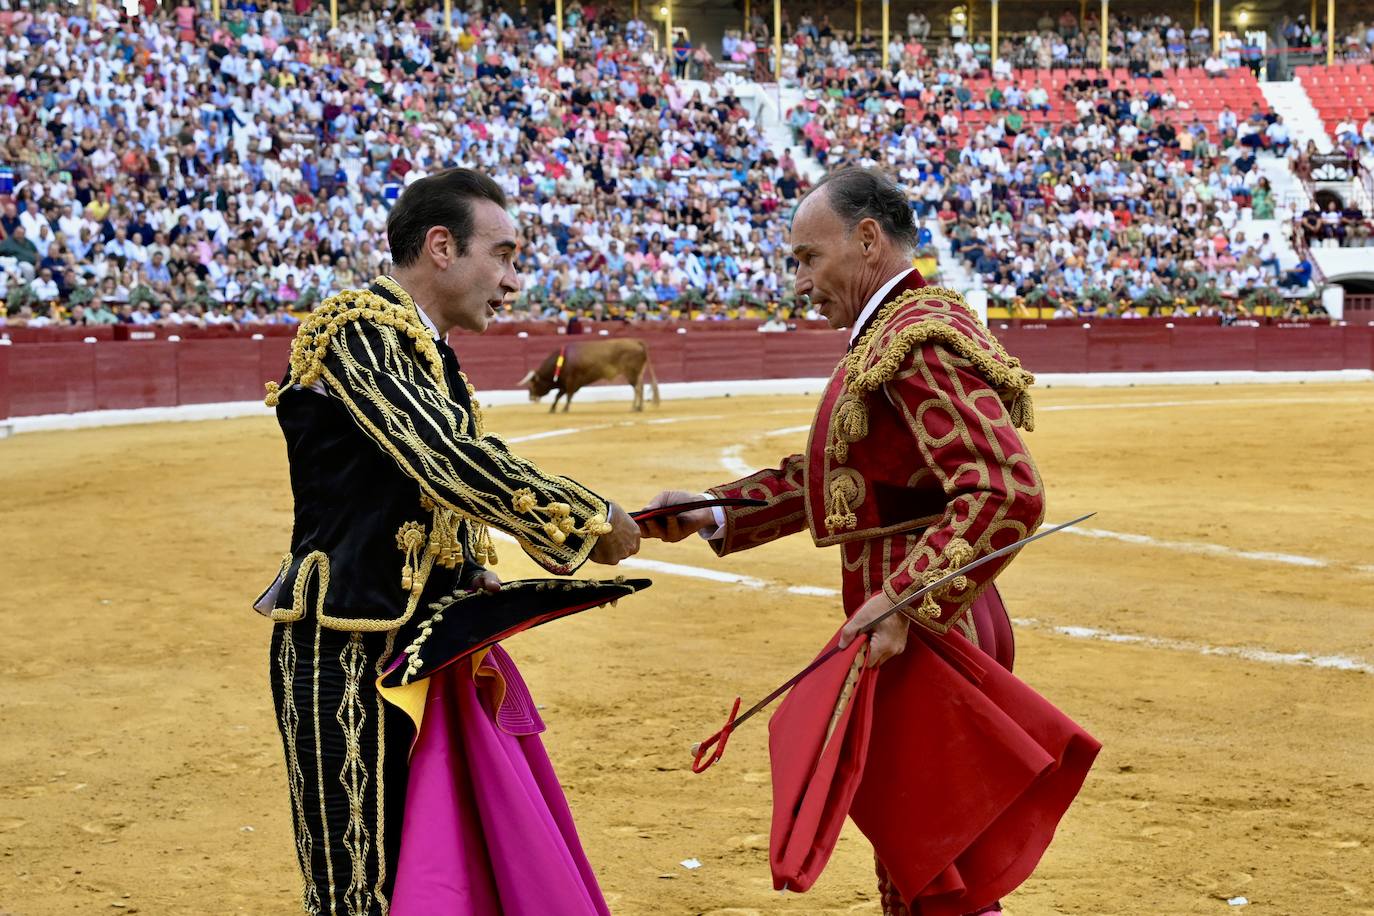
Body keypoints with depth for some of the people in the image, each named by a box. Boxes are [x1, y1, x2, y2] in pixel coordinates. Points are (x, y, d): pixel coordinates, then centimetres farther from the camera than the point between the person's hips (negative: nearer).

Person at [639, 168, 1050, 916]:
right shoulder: (880, 341, 14)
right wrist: (709, 514, 12)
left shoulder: (922, 342, -18)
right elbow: (825, 476, 21)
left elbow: (1008, 495, -28)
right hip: (913, 637, 10)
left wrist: (903, 602, -32)